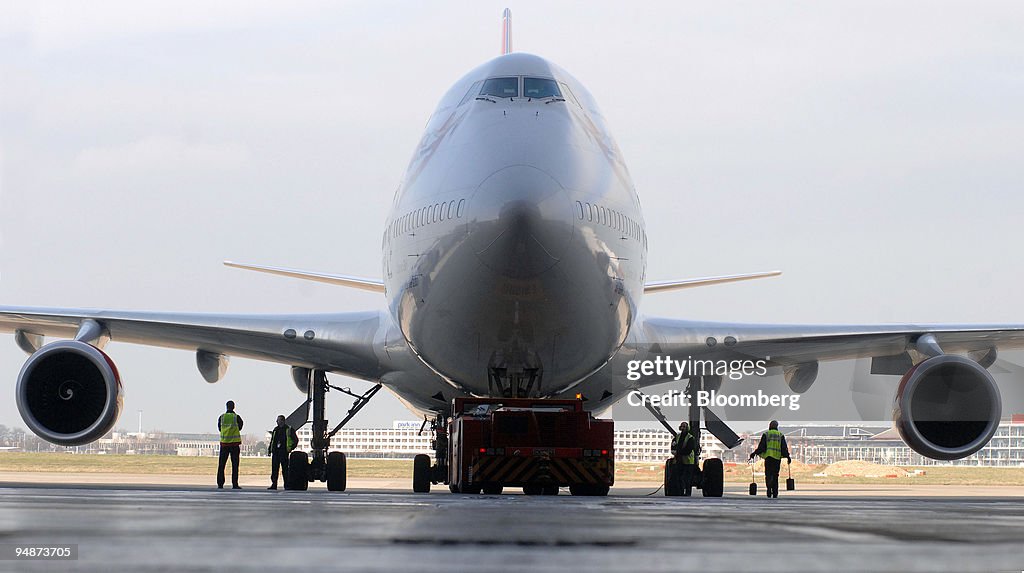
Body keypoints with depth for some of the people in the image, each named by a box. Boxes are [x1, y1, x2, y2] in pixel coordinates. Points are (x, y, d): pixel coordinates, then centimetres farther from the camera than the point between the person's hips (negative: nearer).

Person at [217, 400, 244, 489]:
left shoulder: (221, 417, 2)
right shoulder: (237, 417, -4)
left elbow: (219, 429, 11)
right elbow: (239, 428, 7)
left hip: (224, 443, 2)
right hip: (235, 443, -2)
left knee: (221, 464, 6)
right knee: (234, 464, 1)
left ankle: (220, 484, 2)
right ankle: (234, 484, -3)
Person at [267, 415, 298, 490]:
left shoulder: (288, 429, 2)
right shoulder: (275, 430, 18)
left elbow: (295, 440, 4)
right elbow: (272, 441, 22)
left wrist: (291, 448, -5)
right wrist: (269, 450, 13)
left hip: (284, 452, -5)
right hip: (275, 452, 5)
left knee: (285, 469, -4)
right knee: (274, 469, 1)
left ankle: (287, 485, 0)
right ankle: (274, 484, 4)